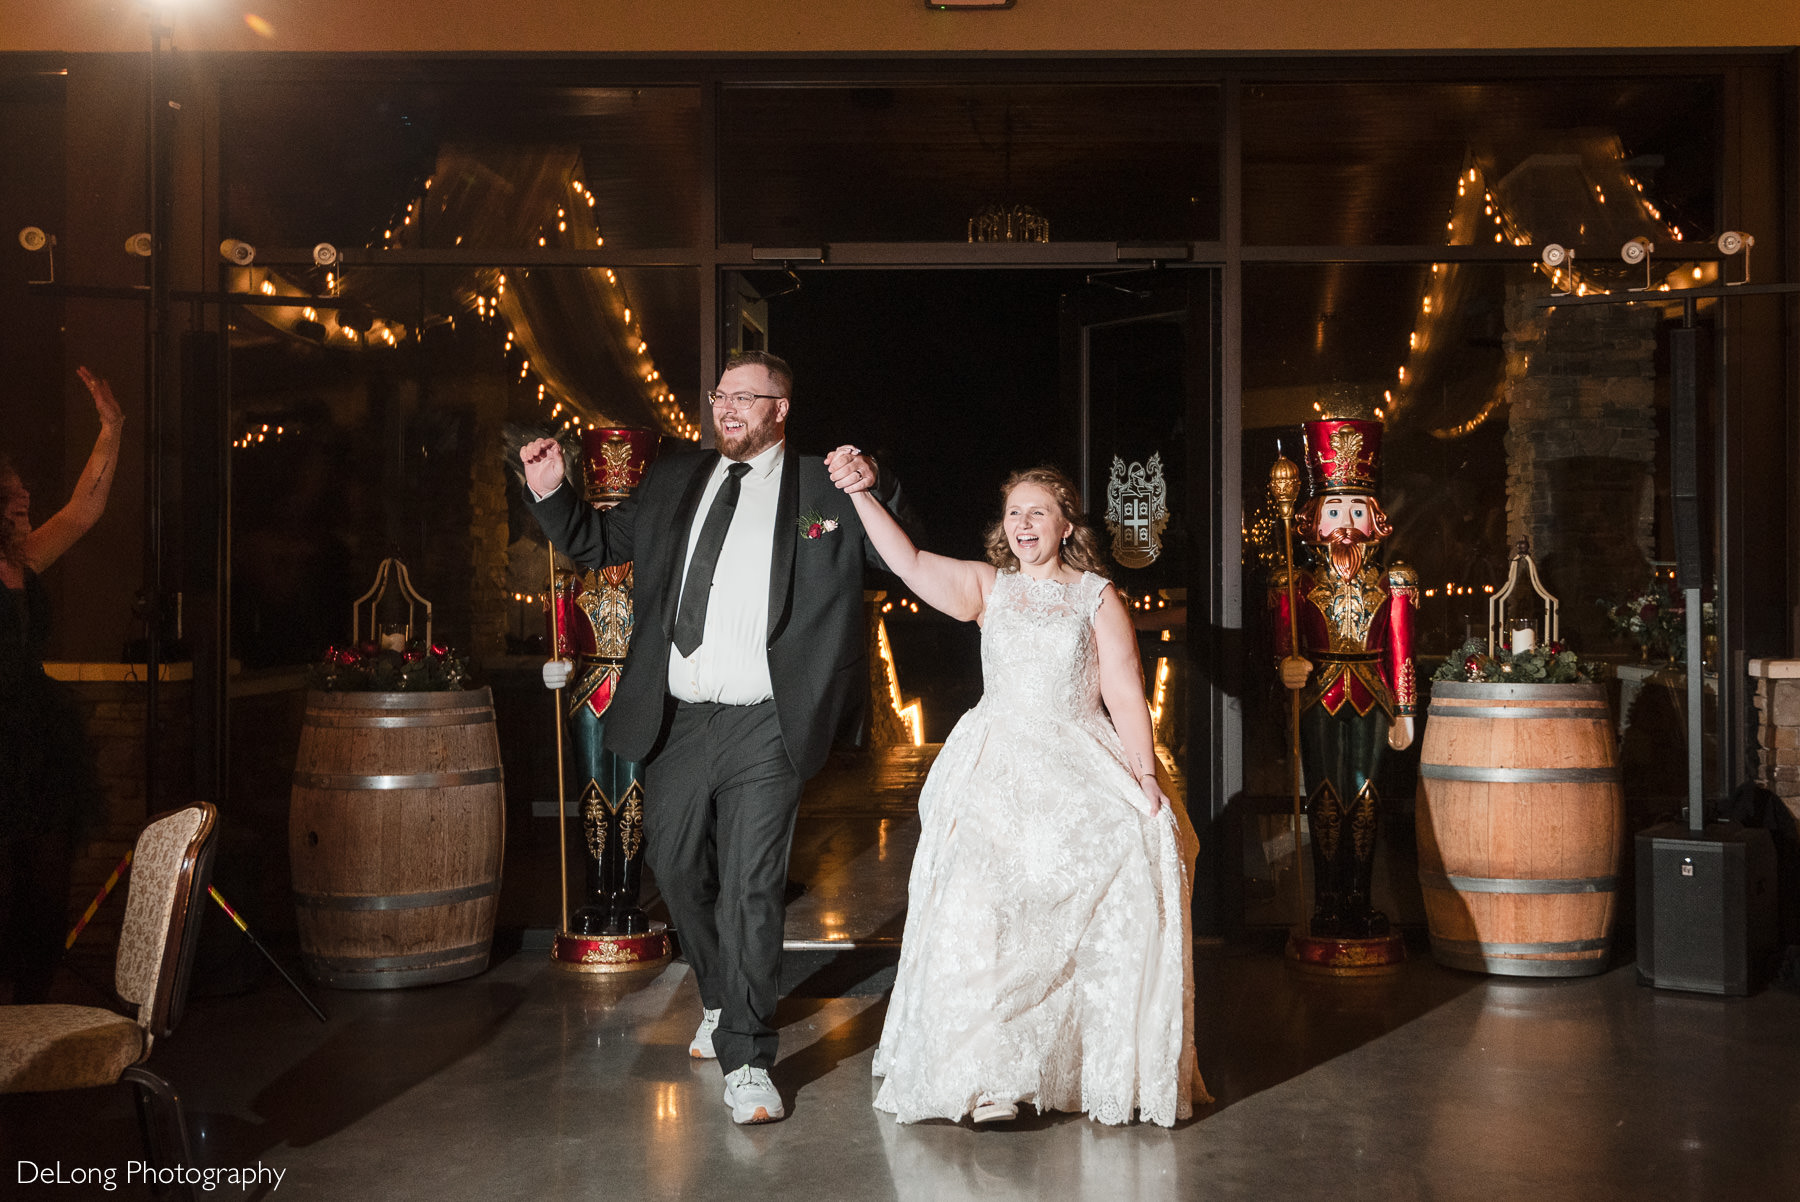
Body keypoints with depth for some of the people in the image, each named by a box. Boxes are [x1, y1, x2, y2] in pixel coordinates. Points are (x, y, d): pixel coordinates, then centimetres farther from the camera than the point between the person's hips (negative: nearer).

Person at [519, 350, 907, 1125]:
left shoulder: (820, 490, 3)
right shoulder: (673, 483, 14)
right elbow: (595, 543, 20)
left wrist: (873, 492, -22)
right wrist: (550, 490, 2)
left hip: (763, 726, -5)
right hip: (676, 720, 5)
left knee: (751, 886, -6)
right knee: (676, 868, 16)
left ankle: (745, 1061, 4)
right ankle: (721, 1001, 40)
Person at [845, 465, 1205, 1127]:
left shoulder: (1098, 597, 11)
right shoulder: (989, 587, 15)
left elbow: (1125, 696, 4)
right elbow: (910, 562, 1)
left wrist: (1145, 775, -7)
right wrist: (860, 494, -8)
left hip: (1083, 768, 0)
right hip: (1000, 769, 1)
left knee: (1134, 875, -21)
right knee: (979, 895, -20)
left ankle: (1119, 1069, -7)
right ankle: (986, 1072, -14)